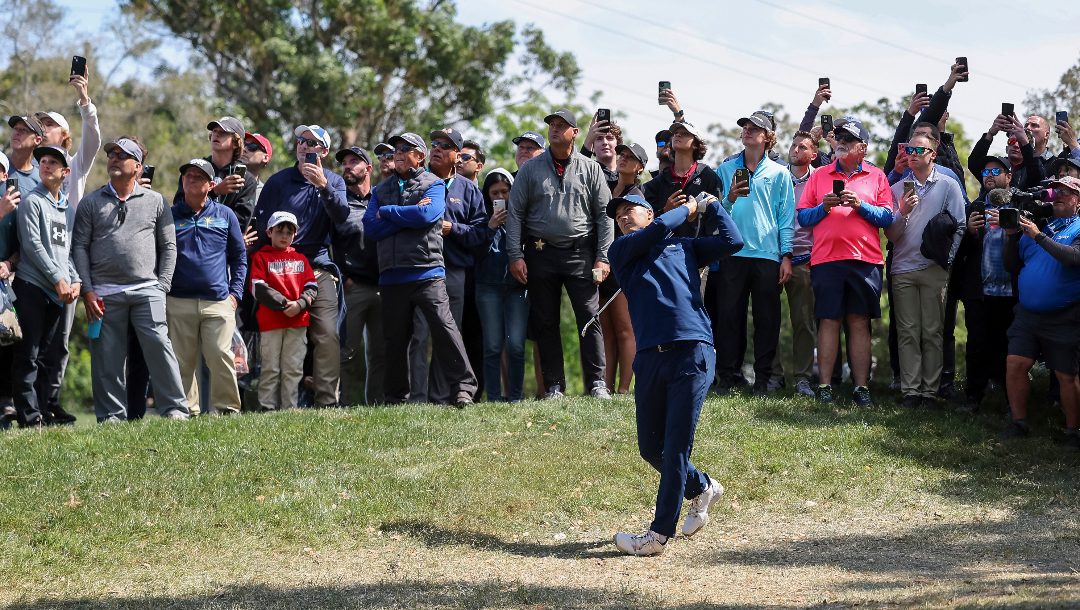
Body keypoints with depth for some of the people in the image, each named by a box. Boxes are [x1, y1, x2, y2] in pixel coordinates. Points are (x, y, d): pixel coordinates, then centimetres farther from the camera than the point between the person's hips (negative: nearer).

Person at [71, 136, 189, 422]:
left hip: (147, 291, -1)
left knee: (159, 346, -11)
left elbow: (168, 246, 11)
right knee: (107, 357, 1)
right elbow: (79, 247, 6)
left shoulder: (156, 202, 11)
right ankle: (112, 416, 8)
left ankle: (174, 409, -6)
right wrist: (87, 290, -3)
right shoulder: (91, 203, 11)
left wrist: (162, 287, 1)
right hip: (104, 294, 1)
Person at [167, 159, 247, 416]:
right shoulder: (169, 216, 11)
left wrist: (235, 293, 4)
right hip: (179, 302, 1)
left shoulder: (225, 215, 11)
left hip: (218, 301, -1)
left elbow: (239, 257, 14)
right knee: (183, 361, 1)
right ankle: (188, 410, 7)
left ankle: (227, 408, -2)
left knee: (221, 356, -10)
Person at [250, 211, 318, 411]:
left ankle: (290, 407, 6)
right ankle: (267, 407, 0)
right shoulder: (261, 257, 7)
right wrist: (284, 304, -13)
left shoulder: (300, 258, 18)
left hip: (298, 321, 3)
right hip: (270, 321, -3)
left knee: (293, 369, 3)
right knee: (270, 368, -2)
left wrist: (299, 304, -11)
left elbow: (311, 287, 9)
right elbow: (258, 288, -5)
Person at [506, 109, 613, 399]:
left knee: (590, 318, -7)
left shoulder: (590, 169, 6)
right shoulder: (530, 169, 6)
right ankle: (554, 386, 9)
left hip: (580, 254, -1)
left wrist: (602, 256, -4)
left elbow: (604, 214, 4)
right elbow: (515, 214, 5)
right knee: (545, 322, 3)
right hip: (541, 254, 1)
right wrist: (516, 255, -4)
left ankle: (597, 383, -4)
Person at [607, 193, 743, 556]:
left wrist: (711, 205, 19)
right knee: (649, 447, 7)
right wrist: (687, 209, 14)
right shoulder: (622, 251, 16)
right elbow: (658, 230, -1)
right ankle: (702, 489, 33)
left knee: (676, 446, -7)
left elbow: (732, 241, 8)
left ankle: (660, 533, -5)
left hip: (692, 353, -2)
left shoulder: (685, 247, 19)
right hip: (649, 358, 2)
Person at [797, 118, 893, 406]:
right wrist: (824, 207, -8)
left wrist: (861, 205, -11)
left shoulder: (876, 177, 11)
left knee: (859, 322, 0)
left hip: (865, 260, 0)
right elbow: (803, 217, 9)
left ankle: (861, 386, 2)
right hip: (826, 259, 0)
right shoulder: (820, 176, 14)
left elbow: (887, 217, 3)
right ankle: (824, 385, 0)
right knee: (829, 321, -2)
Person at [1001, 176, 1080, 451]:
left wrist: (1038, 236, -21)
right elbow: (1012, 266, 16)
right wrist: (1013, 235, 0)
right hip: (1028, 313, 5)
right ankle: (1018, 423, 9)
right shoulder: (1035, 223, 14)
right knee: (1015, 365, -4)